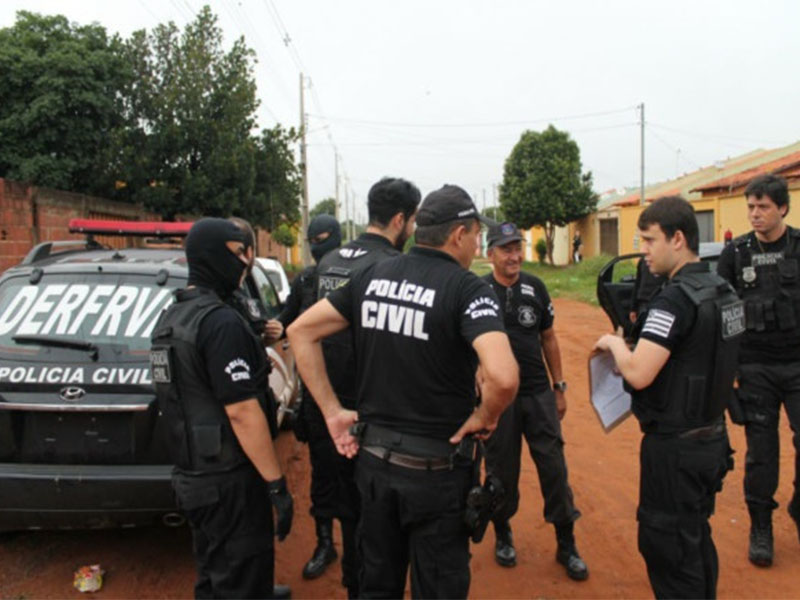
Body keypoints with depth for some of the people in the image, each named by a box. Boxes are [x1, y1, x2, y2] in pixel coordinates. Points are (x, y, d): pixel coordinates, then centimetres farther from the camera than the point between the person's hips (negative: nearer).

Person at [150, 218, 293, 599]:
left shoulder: (170, 317, 9)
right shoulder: (221, 321, -20)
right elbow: (241, 411, -23)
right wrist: (277, 484, -18)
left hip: (191, 475, 9)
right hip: (229, 481, -9)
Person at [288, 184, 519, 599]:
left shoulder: (373, 276, 1)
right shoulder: (467, 289, -16)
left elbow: (301, 331, 2)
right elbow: (503, 377, -32)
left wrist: (332, 410, 2)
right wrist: (486, 417, -11)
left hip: (372, 456, 5)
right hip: (435, 467, -5)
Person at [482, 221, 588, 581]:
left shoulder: (535, 287, 1)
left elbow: (548, 338, 10)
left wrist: (559, 387, 11)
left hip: (539, 393, 2)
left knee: (554, 467, 5)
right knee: (502, 470, 11)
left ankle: (566, 544, 20)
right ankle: (503, 535, 32)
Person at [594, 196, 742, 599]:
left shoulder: (675, 300, -23)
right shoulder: (723, 291, 7)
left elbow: (637, 374, -30)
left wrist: (614, 342, -11)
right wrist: (636, 340, 9)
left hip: (675, 447, -9)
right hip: (712, 438, 9)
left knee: (666, 549, 5)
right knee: (696, 540, 23)